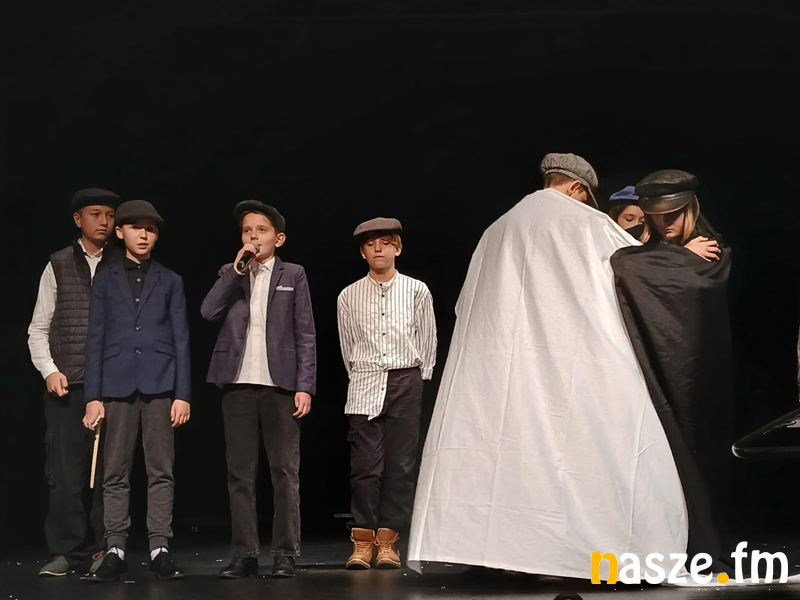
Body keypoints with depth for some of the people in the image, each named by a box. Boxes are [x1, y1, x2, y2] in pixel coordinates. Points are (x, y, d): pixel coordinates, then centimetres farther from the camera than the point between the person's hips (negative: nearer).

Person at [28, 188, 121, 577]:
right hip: (67, 385, 0)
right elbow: (38, 329, 8)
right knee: (65, 471, -3)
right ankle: (66, 552, 3)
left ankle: (105, 548, 7)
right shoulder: (58, 267, 9)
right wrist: (49, 370, -5)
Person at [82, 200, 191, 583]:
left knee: (161, 471, -2)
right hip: (117, 385, 0)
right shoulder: (105, 281, 12)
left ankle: (160, 550, 0)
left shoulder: (170, 282, 12)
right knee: (115, 473, -1)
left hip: (160, 385, 0)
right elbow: (95, 340, 8)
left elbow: (181, 340, 8)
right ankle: (115, 551, 2)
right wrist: (93, 396, 0)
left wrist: (183, 394, -1)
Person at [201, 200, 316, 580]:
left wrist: (305, 386, -7)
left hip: (280, 384, -2)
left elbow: (305, 334, 2)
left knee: (285, 472, -1)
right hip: (238, 384, 2)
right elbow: (209, 312, -4)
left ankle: (286, 554, 3)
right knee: (240, 473, 3)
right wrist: (238, 270, -7)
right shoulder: (230, 275, 14)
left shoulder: (293, 275, 7)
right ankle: (244, 553, 6)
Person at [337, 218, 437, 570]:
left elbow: (428, 342, 9)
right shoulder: (348, 297, 6)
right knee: (365, 465, -6)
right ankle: (362, 541, -2)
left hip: (406, 383, 0)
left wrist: (418, 382, 9)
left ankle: (387, 541, 1)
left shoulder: (417, 291, 4)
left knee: (401, 465, -2)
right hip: (365, 386, 0)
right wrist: (361, 380, 12)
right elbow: (348, 348, 13)